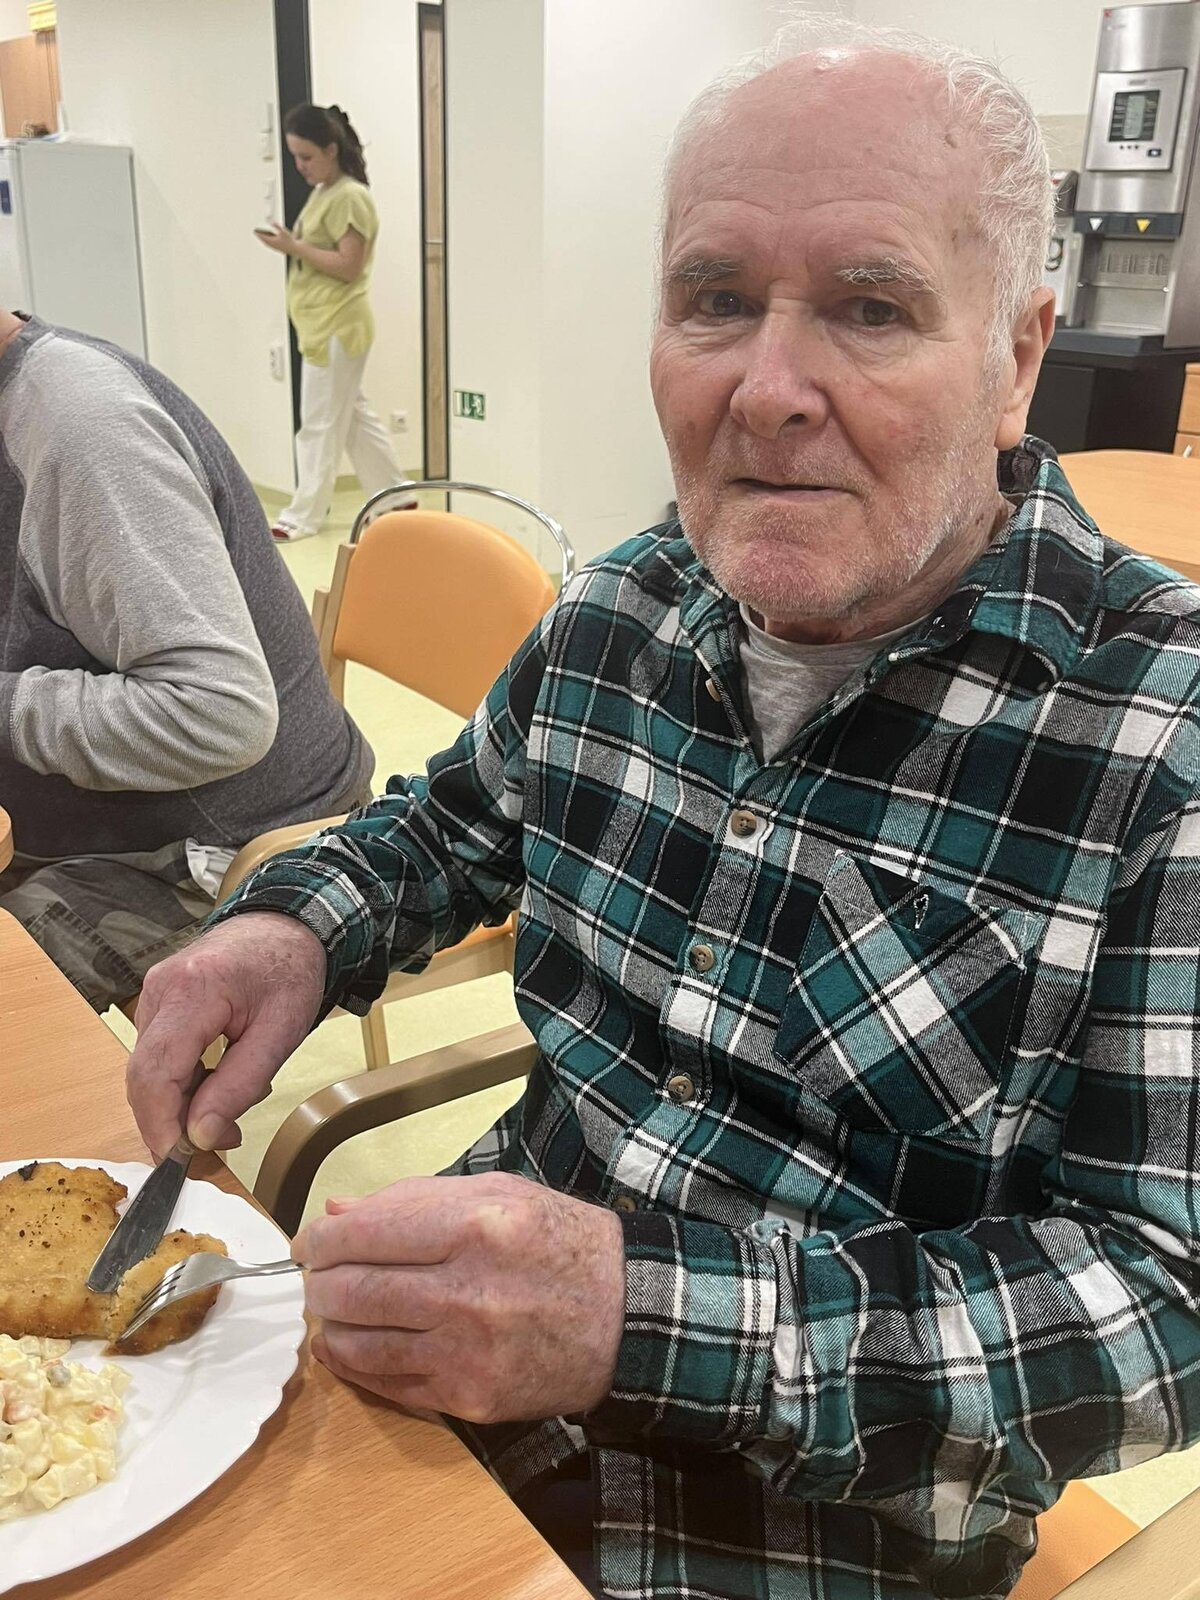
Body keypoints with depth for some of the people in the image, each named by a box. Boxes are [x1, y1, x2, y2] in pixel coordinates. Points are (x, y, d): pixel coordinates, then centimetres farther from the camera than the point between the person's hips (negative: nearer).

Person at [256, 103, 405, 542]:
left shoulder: (350, 197, -14)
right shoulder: (322, 193, 15)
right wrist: (290, 245, 5)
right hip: (322, 326, 10)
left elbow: (349, 266, -20)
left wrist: (294, 247, -20)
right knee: (353, 416, 14)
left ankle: (303, 516, 3)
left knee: (320, 425, -4)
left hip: (337, 328, -10)